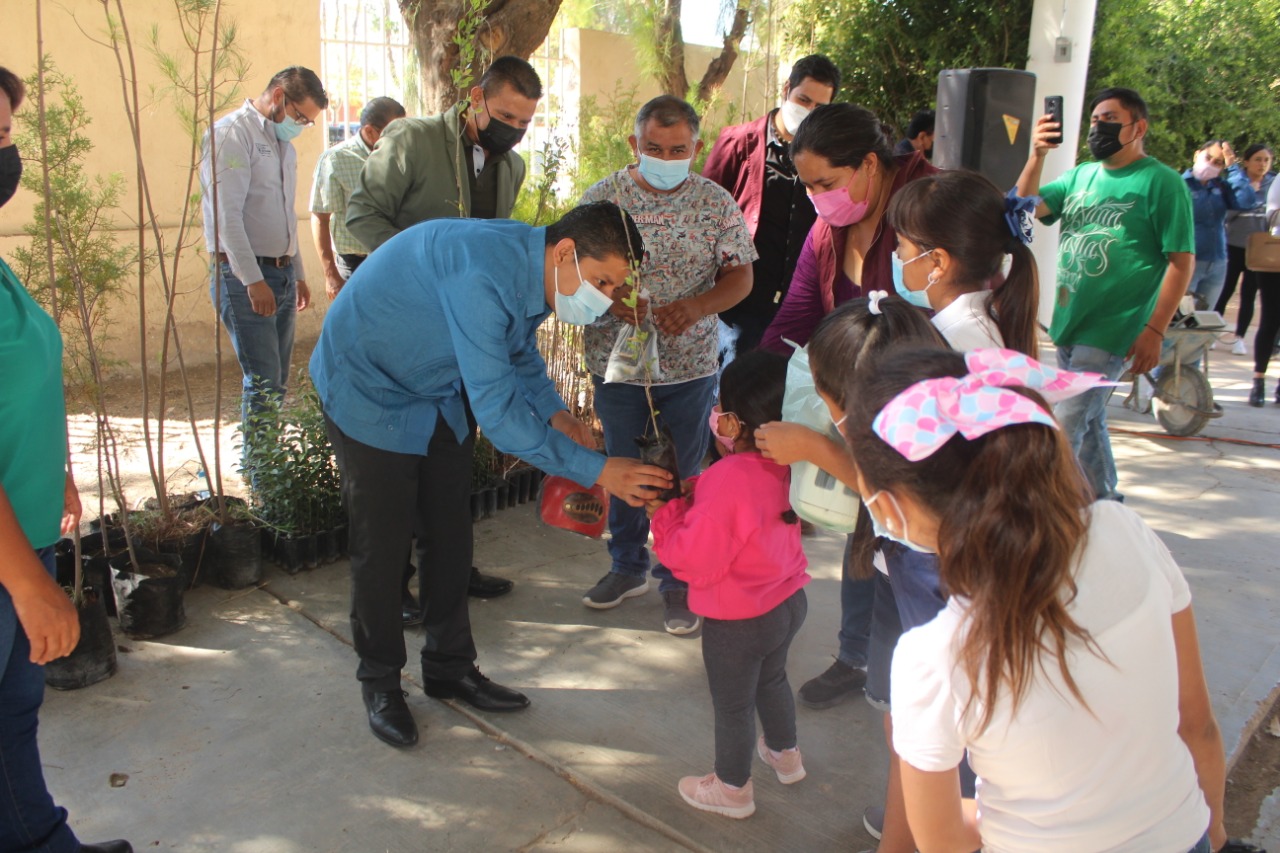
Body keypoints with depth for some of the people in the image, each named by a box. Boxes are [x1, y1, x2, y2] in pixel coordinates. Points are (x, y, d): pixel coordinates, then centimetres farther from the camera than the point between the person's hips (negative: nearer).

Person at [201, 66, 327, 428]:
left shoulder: (283, 144, 20)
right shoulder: (232, 133, -8)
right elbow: (226, 215, -17)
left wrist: (298, 273, 23)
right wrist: (253, 280, -21)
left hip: (282, 273, 8)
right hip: (243, 277, -8)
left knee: (278, 382, 8)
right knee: (263, 383, -11)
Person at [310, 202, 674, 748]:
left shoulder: (533, 269, -9)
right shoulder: (484, 273, -37)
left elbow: (519, 353, 9)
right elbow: (496, 410, -38)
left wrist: (554, 412, -9)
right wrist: (596, 470, -35)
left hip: (439, 395, 8)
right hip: (369, 391, -8)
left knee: (450, 538, 11)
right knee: (383, 545, 2)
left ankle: (450, 668, 29)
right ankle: (379, 681, 24)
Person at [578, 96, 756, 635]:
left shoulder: (716, 204, -3)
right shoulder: (603, 197, -4)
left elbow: (740, 275, 0)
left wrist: (696, 307, -20)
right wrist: (615, 301, -24)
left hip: (690, 366, 0)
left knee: (683, 476, 8)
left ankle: (679, 581, 26)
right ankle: (627, 566, 37)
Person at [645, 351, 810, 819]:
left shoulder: (730, 480, -34)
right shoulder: (784, 466, -9)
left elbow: (694, 559, -28)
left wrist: (664, 513, -16)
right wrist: (689, 495, -7)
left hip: (739, 620, -8)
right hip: (789, 600, 8)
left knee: (732, 704, 15)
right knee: (771, 678, 32)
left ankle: (732, 788, 36)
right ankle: (785, 754, 55)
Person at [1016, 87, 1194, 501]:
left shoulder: (1161, 182, -7)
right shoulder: (1082, 175, 12)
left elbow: (1181, 261, -10)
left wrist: (1154, 330, -15)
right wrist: (1038, 154, -12)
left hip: (1110, 331, -7)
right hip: (1068, 324, 7)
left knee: (1063, 429, -11)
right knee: (1088, 423, 18)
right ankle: (1104, 503, 34)